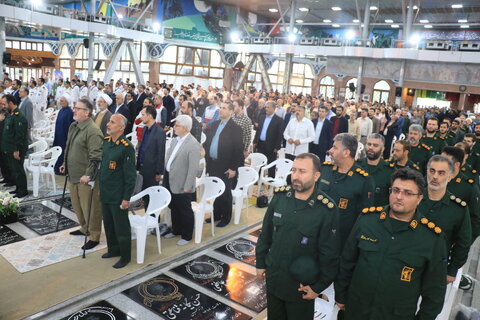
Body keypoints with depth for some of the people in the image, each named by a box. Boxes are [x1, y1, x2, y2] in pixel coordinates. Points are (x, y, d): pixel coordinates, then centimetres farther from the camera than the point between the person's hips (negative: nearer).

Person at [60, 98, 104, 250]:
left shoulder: (93, 131, -19)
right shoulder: (73, 126, 10)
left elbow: (95, 157, -23)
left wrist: (88, 175, -26)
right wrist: (65, 164, 24)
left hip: (85, 177, -9)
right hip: (73, 174, 9)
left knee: (89, 207, 2)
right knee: (77, 204, 22)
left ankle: (94, 236, 17)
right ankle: (84, 228, 41)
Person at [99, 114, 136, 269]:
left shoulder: (127, 147, -18)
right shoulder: (105, 141, 5)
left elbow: (131, 175, -17)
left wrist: (127, 198, -17)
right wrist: (100, 187, 17)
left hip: (118, 196, -8)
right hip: (105, 193, 8)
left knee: (121, 226, 6)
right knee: (108, 224, 21)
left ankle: (125, 256, 22)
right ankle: (113, 249, 40)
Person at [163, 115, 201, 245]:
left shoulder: (193, 144, -19)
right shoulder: (175, 140, 6)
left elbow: (193, 168, -20)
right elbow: (169, 159, 12)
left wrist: (187, 187, -19)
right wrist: (165, 178, 10)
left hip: (182, 185, -8)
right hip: (170, 181, 8)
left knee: (185, 211, 9)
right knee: (174, 208, 22)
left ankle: (186, 236, 26)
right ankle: (176, 230, 42)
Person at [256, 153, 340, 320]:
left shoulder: (326, 209, -20)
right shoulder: (280, 196, -9)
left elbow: (329, 254, -13)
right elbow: (266, 233, 3)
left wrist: (319, 286, -7)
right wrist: (260, 263, 8)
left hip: (302, 285, -4)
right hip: (273, 278, 4)